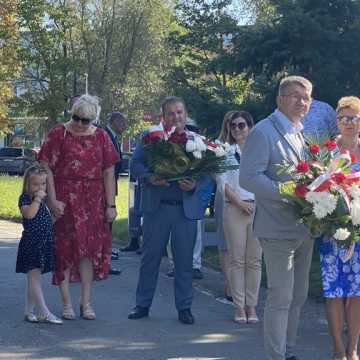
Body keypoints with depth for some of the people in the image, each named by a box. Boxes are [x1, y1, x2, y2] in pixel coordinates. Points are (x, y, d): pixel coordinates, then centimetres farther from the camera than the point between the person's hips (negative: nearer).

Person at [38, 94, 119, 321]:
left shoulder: (101, 137, 6)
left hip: (93, 201, 3)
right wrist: (53, 200, -14)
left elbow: (108, 173, 5)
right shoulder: (58, 134, -3)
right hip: (65, 200, -2)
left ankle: (86, 302, 14)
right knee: (65, 248, 0)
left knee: (90, 247, 5)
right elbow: (46, 168, -6)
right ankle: (67, 303, 7)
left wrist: (111, 205, 0)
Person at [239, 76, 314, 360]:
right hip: (278, 228, -8)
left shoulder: (303, 134, 15)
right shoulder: (263, 132, -10)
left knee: (298, 296, 15)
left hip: (305, 228, 8)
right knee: (281, 298, -6)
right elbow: (249, 177, -18)